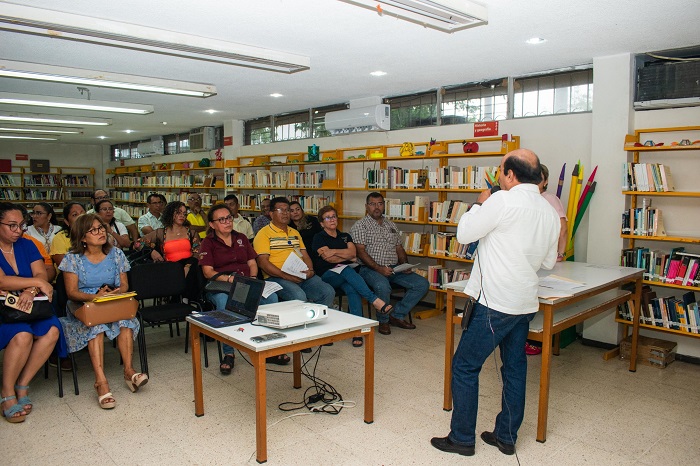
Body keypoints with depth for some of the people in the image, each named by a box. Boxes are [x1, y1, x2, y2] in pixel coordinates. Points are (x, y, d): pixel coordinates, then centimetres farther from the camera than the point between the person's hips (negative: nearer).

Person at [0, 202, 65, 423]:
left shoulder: (26, 245, 10)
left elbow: (41, 274, -3)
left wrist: (31, 291, -23)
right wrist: (38, 283, -18)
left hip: (27, 307, 4)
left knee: (52, 330, -24)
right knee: (22, 334, -32)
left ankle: (22, 386, -10)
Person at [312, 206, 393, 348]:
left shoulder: (345, 236, 22)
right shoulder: (319, 237, 9)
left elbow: (353, 252, 2)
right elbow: (329, 259, -6)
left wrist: (334, 251, -7)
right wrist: (347, 256, 1)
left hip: (346, 272, 3)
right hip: (327, 275, -3)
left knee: (352, 289, -33)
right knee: (347, 270, -37)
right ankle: (375, 301, -43)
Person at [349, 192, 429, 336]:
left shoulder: (391, 225, 20)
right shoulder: (360, 225, -1)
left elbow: (399, 248, 21)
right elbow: (360, 251, -10)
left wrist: (405, 265, 1)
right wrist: (378, 268, -21)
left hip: (394, 268, 6)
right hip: (370, 269, -6)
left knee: (422, 284, -10)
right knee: (383, 286, -38)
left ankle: (397, 315, 1)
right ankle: (383, 321, -10)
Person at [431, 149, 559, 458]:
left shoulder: (503, 201, -16)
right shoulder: (549, 212, 9)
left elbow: (464, 234, -9)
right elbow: (548, 262, 18)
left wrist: (479, 203, 4)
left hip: (494, 302, -8)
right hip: (525, 304, 8)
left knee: (464, 366, 4)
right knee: (514, 369, 17)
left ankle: (461, 438, 14)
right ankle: (506, 437, 30)